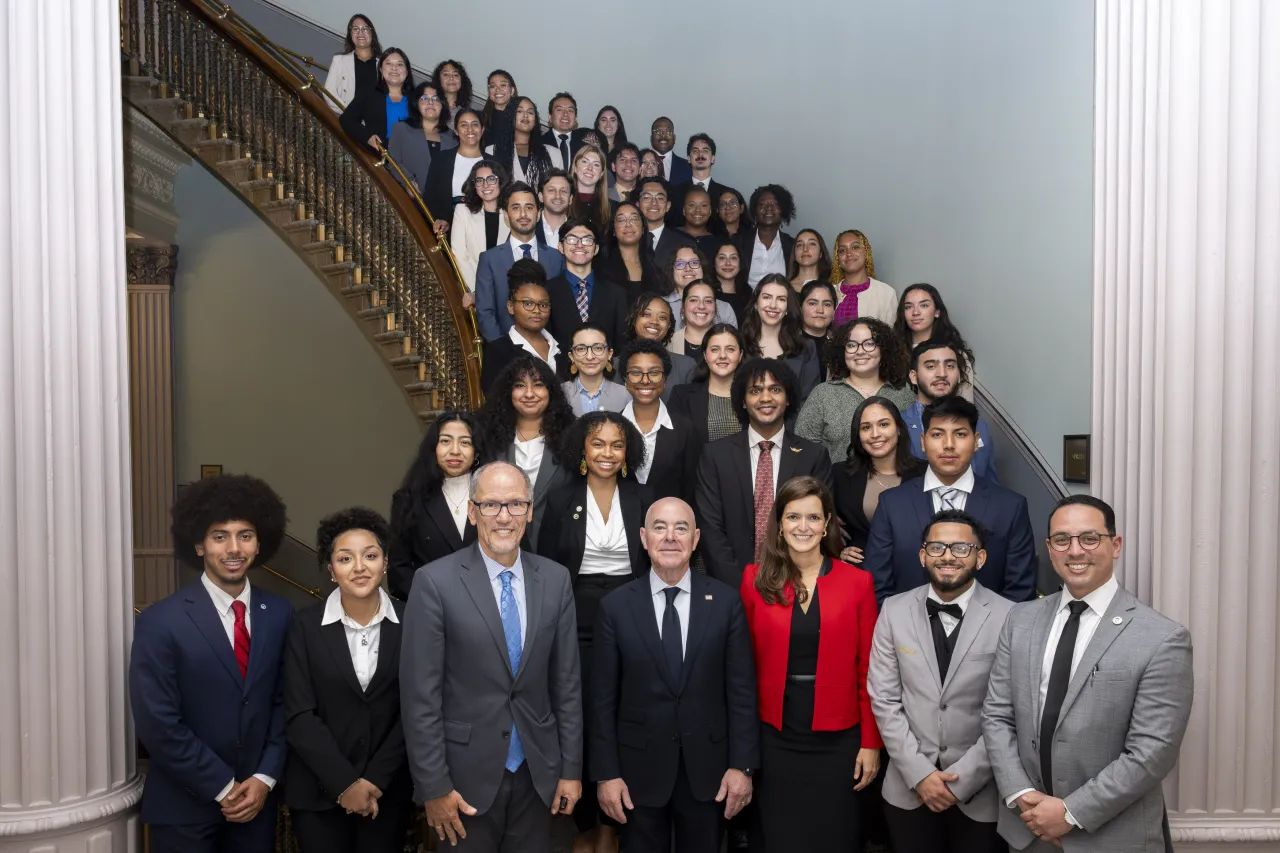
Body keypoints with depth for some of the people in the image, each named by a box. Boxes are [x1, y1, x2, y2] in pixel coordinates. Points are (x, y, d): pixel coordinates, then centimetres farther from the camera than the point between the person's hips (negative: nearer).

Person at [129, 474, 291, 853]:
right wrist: (222, 787, -12)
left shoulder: (279, 613, -2)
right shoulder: (161, 621, -13)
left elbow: (284, 702, 4)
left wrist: (265, 777, -6)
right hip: (183, 806, -3)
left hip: (256, 799, 3)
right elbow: (157, 724, -14)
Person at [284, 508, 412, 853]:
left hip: (389, 791, 1)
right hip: (318, 792, -1)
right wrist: (344, 782, -13)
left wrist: (375, 780, -9)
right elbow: (299, 716, -8)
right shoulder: (306, 625, -6)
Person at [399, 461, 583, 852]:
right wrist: (434, 786, -10)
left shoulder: (555, 579, 0)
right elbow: (421, 695, -10)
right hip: (467, 774, -3)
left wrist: (571, 768, 4)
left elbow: (567, 681, 3)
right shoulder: (436, 582, -11)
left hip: (537, 772, 3)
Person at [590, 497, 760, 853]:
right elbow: (603, 698, -3)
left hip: (708, 767, 1)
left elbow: (742, 689, -2)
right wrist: (606, 773, -4)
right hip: (639, 768, 0)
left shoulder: (726, 601, -4)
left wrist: (742, 765, -5)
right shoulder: (615, 606, -4)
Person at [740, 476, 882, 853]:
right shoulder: (755, 579, -2)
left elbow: (868, 670, 0)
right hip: (774, 737, 0)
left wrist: (871, 741, -1)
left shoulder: (857, 582, -3)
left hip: (837, 740, 0)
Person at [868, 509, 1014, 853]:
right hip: (908, 789, 2)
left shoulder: (1010, 618, -10)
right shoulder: (894, 611, -2)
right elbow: (884, 700, -2)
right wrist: (919, 773, -9)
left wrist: (962, 779, -12)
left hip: (981, 793, -2)